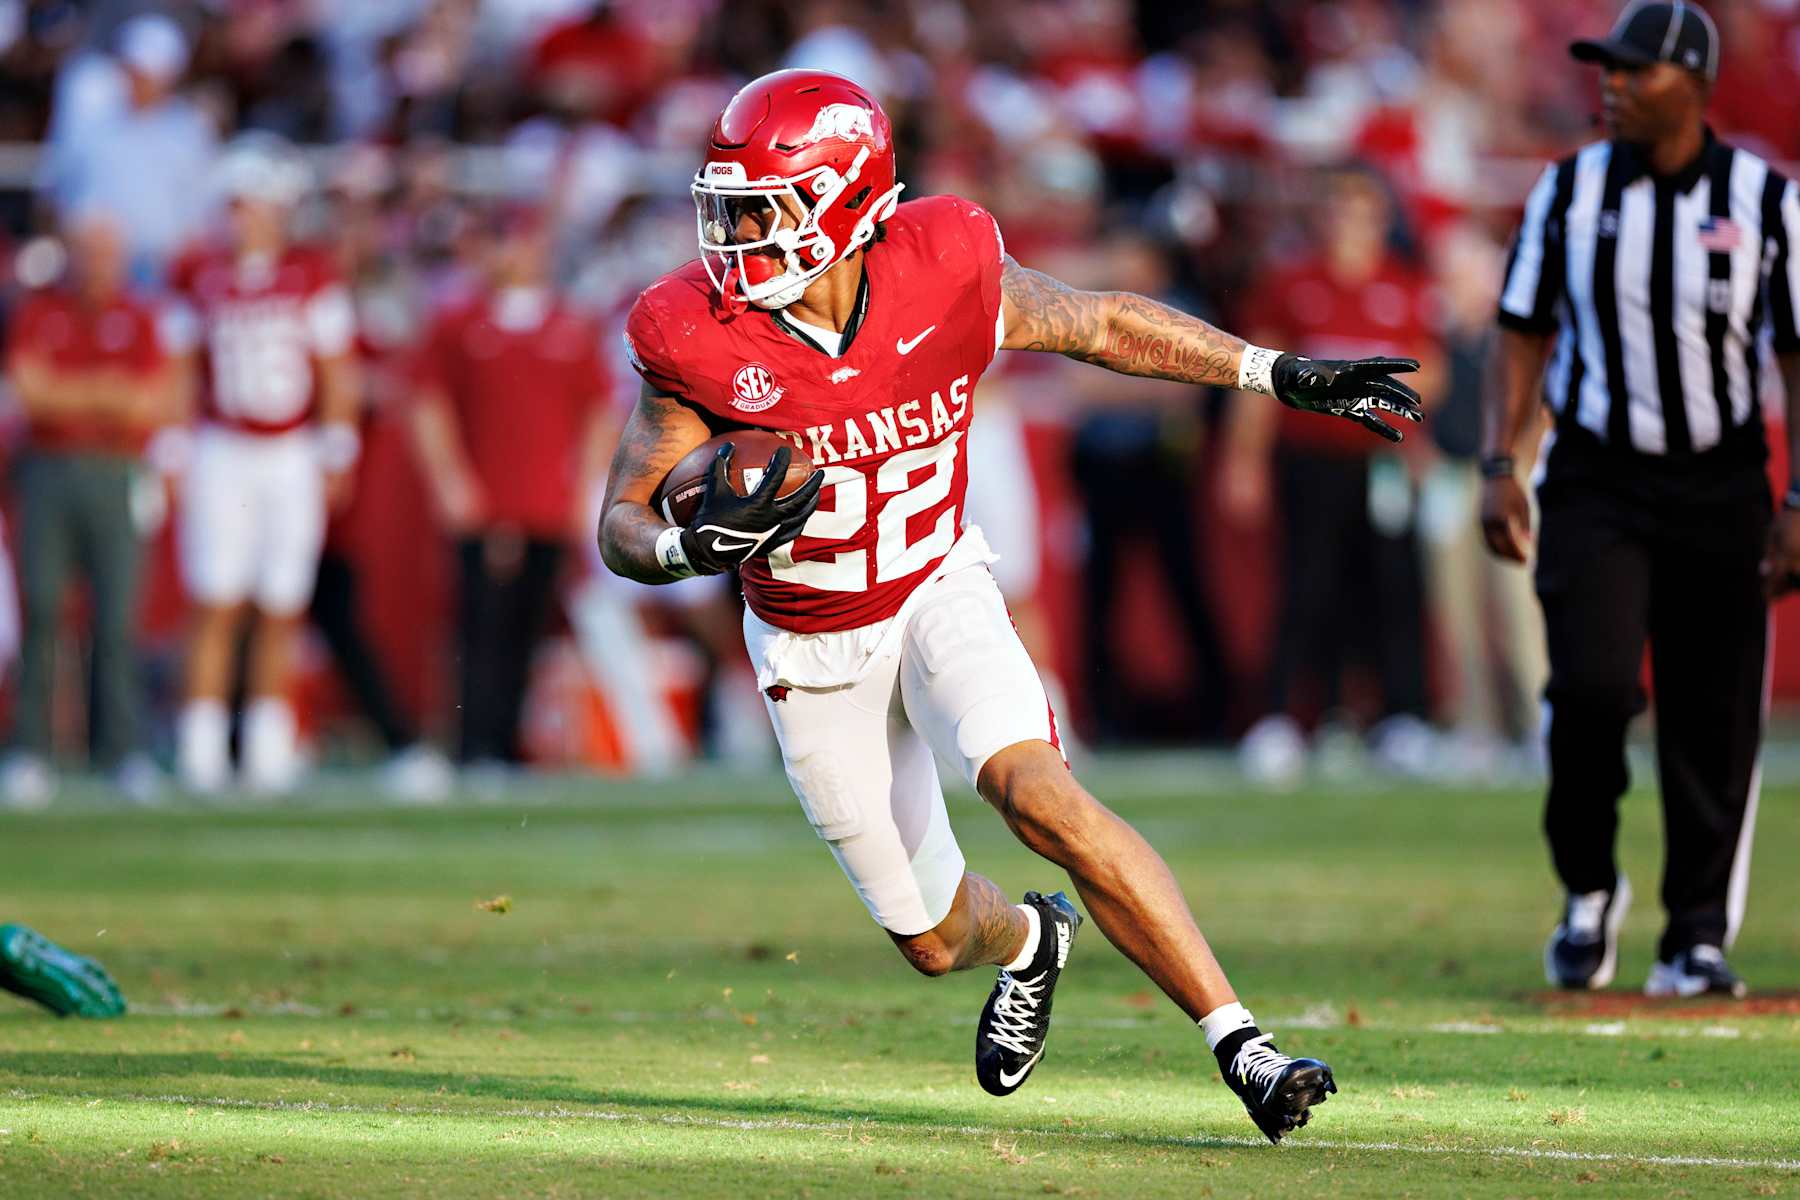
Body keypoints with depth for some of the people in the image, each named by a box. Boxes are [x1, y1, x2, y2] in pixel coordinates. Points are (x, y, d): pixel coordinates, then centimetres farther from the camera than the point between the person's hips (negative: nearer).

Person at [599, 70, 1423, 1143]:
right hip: (813, 651, 1)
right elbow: (623, 526, -15)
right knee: (935, 939, 9)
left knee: (1039, 794, -29)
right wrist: (694, 544, -38)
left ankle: (1239, 1041, -26)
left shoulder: (945, 278, -20)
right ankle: (1029, 944, 48)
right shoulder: (702, 339, -21)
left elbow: (1101, 324, -2)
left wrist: (1281, 374, -5)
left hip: (937, 592, -1)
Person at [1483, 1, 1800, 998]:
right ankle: (1588, 889, 6)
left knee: (1714, 723, -1)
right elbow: (1523, 335, 6)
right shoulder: (1569, 191, 3)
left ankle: (1697, 936, 12)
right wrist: (1500, 467, -5)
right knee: (1590, 684, -17)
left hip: (1720, 488, 0)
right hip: (1596, 484, 0)